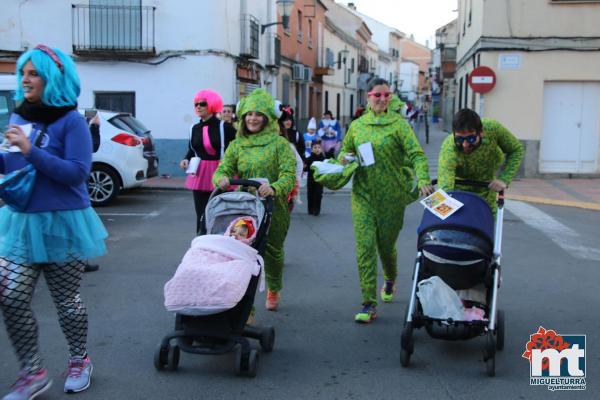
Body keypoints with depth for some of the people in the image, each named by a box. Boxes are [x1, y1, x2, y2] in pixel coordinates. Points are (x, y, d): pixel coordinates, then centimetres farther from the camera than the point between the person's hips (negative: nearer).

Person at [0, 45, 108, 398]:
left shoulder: (71, 121, -11)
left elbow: (77, 172, -19)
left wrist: (30, 149, -24)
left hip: (61, 223, -5)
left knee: (66, 299, 7)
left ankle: (79, 362, 30)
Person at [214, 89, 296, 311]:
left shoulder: (279, 143, -2)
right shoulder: (237, 145, 10)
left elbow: (289, 174, -13)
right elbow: (222, 169, 2)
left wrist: (274, 188, -34)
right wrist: (222, 179, -23)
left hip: (273, 208, -1)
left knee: (272, 251, 15)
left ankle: (273, 290, 43)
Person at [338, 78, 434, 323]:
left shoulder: (398, 124, -1)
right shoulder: (356, 125, 9)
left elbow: (416, 154, -10)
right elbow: (344, 150, 23)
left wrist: (423, 179, -28)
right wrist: (345, 158, -2)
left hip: (392, 196, -2)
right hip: (363, 195, 2)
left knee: (386, 245, 11)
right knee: (365, 247, -8)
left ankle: (390, 280, 44)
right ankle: (369, 303, -5)